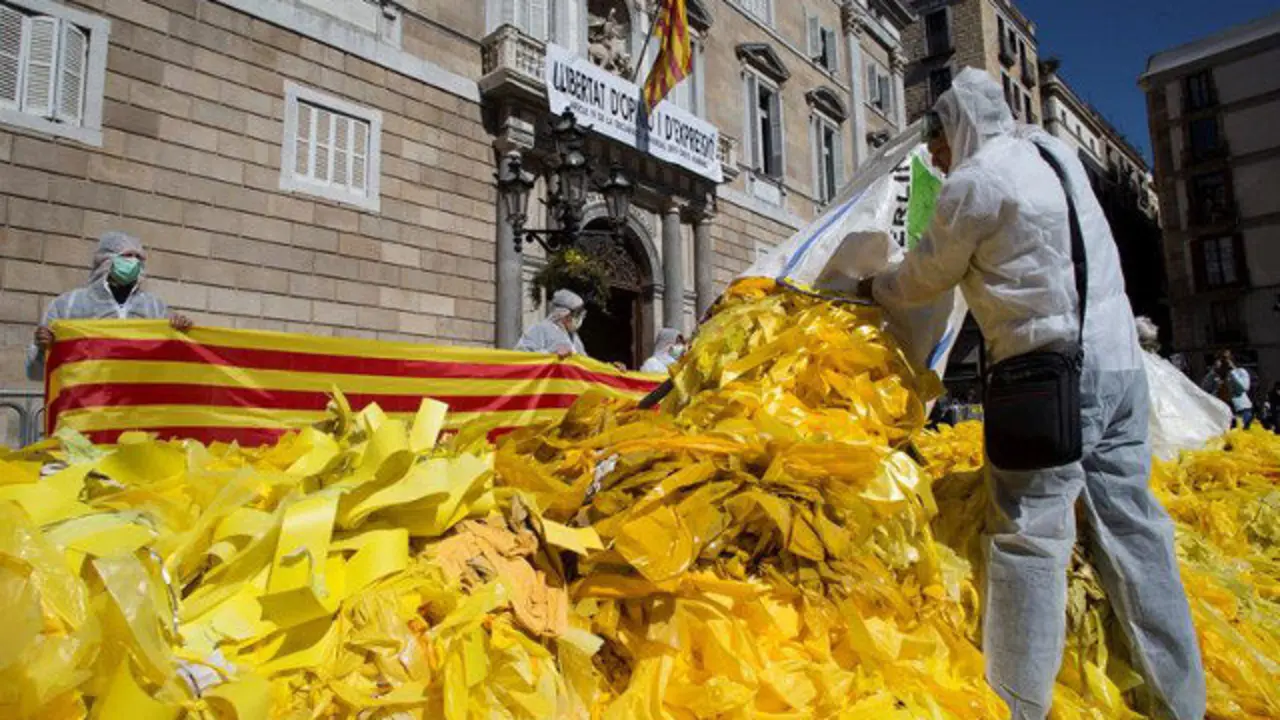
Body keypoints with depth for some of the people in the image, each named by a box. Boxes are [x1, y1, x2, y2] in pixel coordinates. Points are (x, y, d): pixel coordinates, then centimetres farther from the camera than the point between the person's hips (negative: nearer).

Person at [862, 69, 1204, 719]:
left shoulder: (974, 182, -7)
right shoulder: (1053, 150, 16)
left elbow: (926, 280, 4)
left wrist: (874, 288, 21)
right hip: (1121, 361, 8)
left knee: (1029, 539, -3)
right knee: (1133, 530, 12)